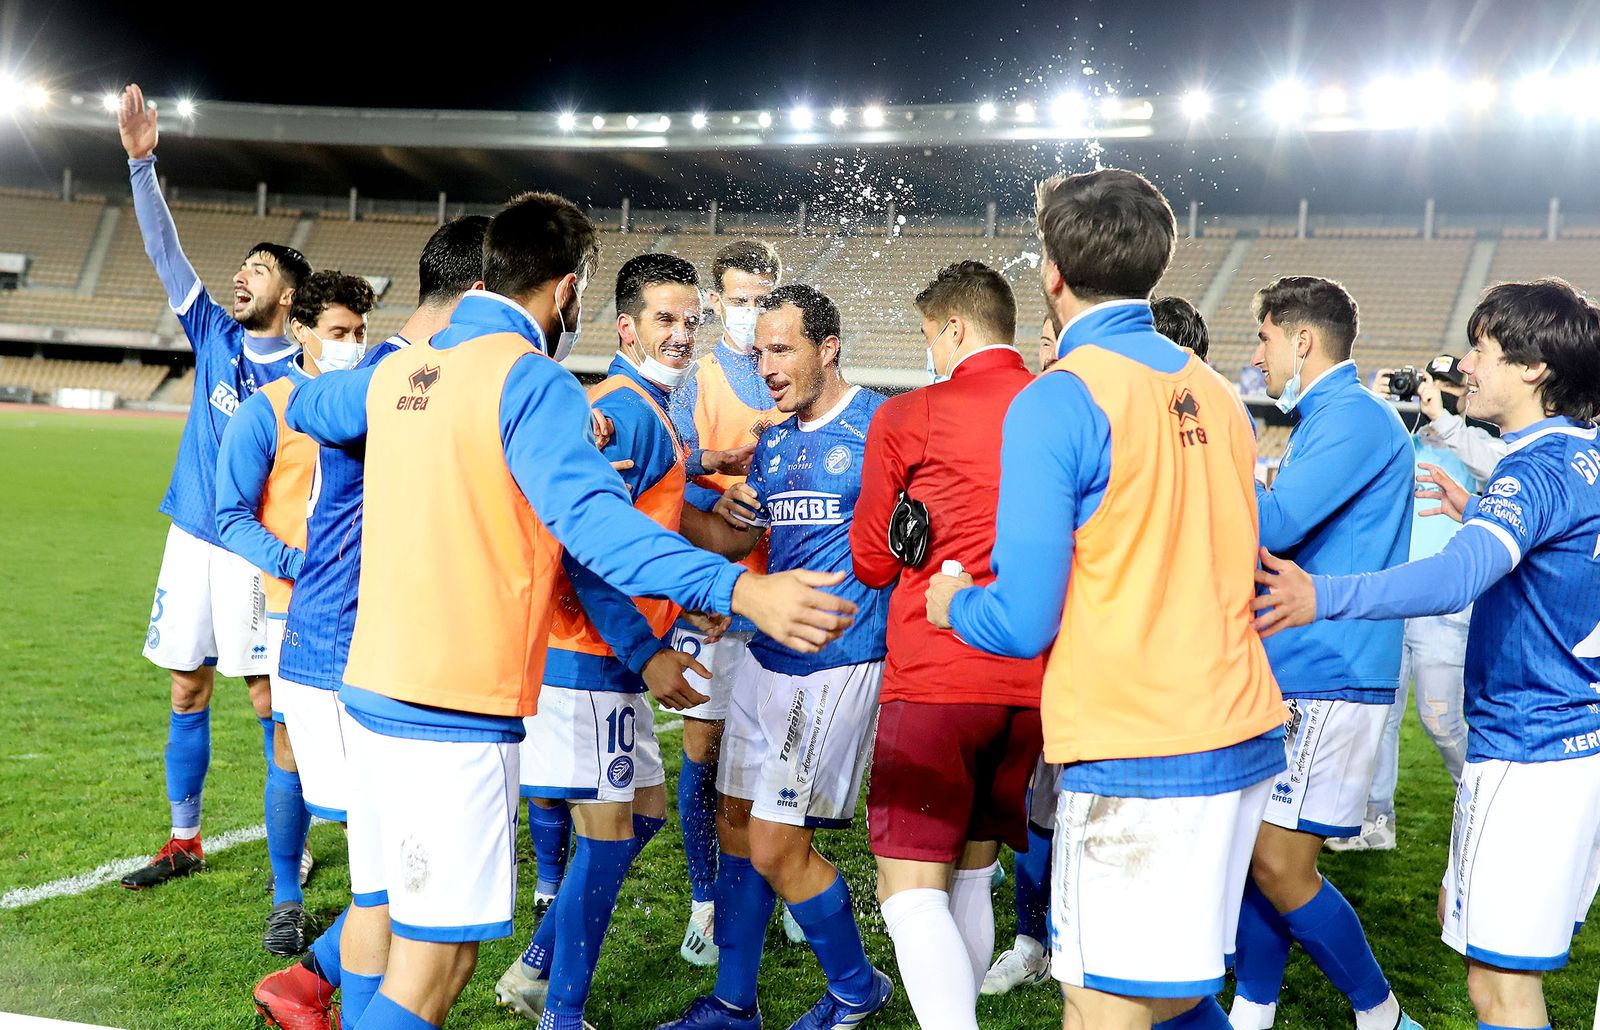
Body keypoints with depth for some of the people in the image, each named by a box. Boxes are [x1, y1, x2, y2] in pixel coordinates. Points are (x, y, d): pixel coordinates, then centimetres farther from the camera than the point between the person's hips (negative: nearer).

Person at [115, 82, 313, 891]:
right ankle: (184, 842, 22)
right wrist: (141, 163, -7)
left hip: (256, 550, -5)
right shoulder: (213, 335, 5)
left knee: (268, 696, -1)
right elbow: (163, 251, 1)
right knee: (186, 693, 10)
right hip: (191, 537, 5)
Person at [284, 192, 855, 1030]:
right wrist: (738, 589, -37)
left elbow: (305, 408, 34)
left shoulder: (395, 372, 12)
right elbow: (591, 517, -27)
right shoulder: (531, 380, -11)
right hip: (456, 712, -8)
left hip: (374, 687, 8)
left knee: (393, 917, 21)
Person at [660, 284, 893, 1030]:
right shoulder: (774, 438, 13)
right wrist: (730, 512, -1)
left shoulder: (881, 425, -9)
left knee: (776, 848, -6)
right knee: (735, 827, 12)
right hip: (767, 657, 8)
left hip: (837, 665, -8)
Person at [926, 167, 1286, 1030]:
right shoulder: (1215, 393, 10)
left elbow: (1022, 625, -14)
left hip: (1139, 759, -8)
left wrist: (953, 603, 8)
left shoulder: (1058, 401, -12)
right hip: (1245, 733, 8)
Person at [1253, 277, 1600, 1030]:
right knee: (1462, 913, 23)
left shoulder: (1539, 469, -19)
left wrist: (1325, 598, -50)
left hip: (1529, 751, -10)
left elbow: (1458, 576, -38)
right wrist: (1477, 515, 25)